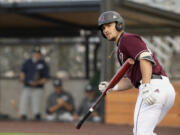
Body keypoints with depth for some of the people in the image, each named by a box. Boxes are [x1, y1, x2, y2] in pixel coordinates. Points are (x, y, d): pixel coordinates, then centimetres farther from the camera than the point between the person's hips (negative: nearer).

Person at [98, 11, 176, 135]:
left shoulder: (128, 39, 0)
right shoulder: (121, 50, 30)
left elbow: (146, 58, -18)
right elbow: (130, 81, 28)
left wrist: (146, 87, -27)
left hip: (153, 87, -10)